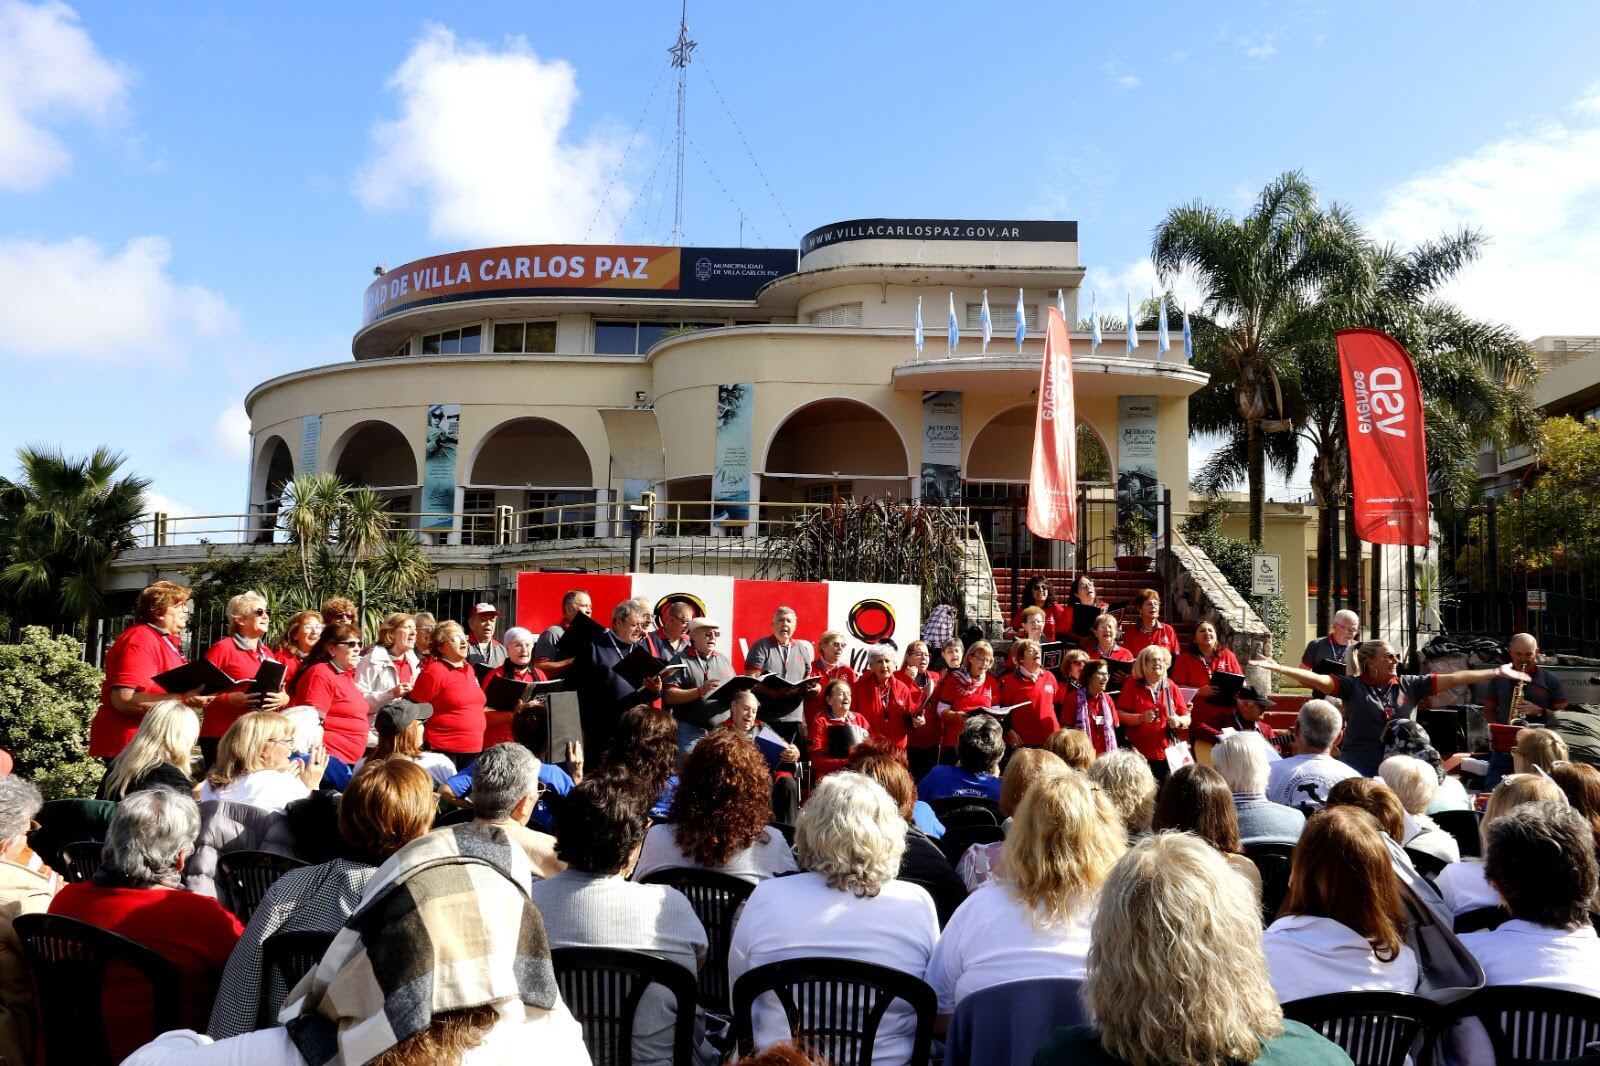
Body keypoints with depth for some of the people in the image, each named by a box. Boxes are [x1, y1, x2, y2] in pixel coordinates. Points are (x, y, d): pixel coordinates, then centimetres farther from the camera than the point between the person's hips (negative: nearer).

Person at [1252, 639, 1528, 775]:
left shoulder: (1410, 685, 4)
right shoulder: (1352, 686, -6)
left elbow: (1453, 678, 3)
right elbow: (1316, 679, -16)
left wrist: (1497, 672, 1)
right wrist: (1278, 668, -29)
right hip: (1358, 773, -3)